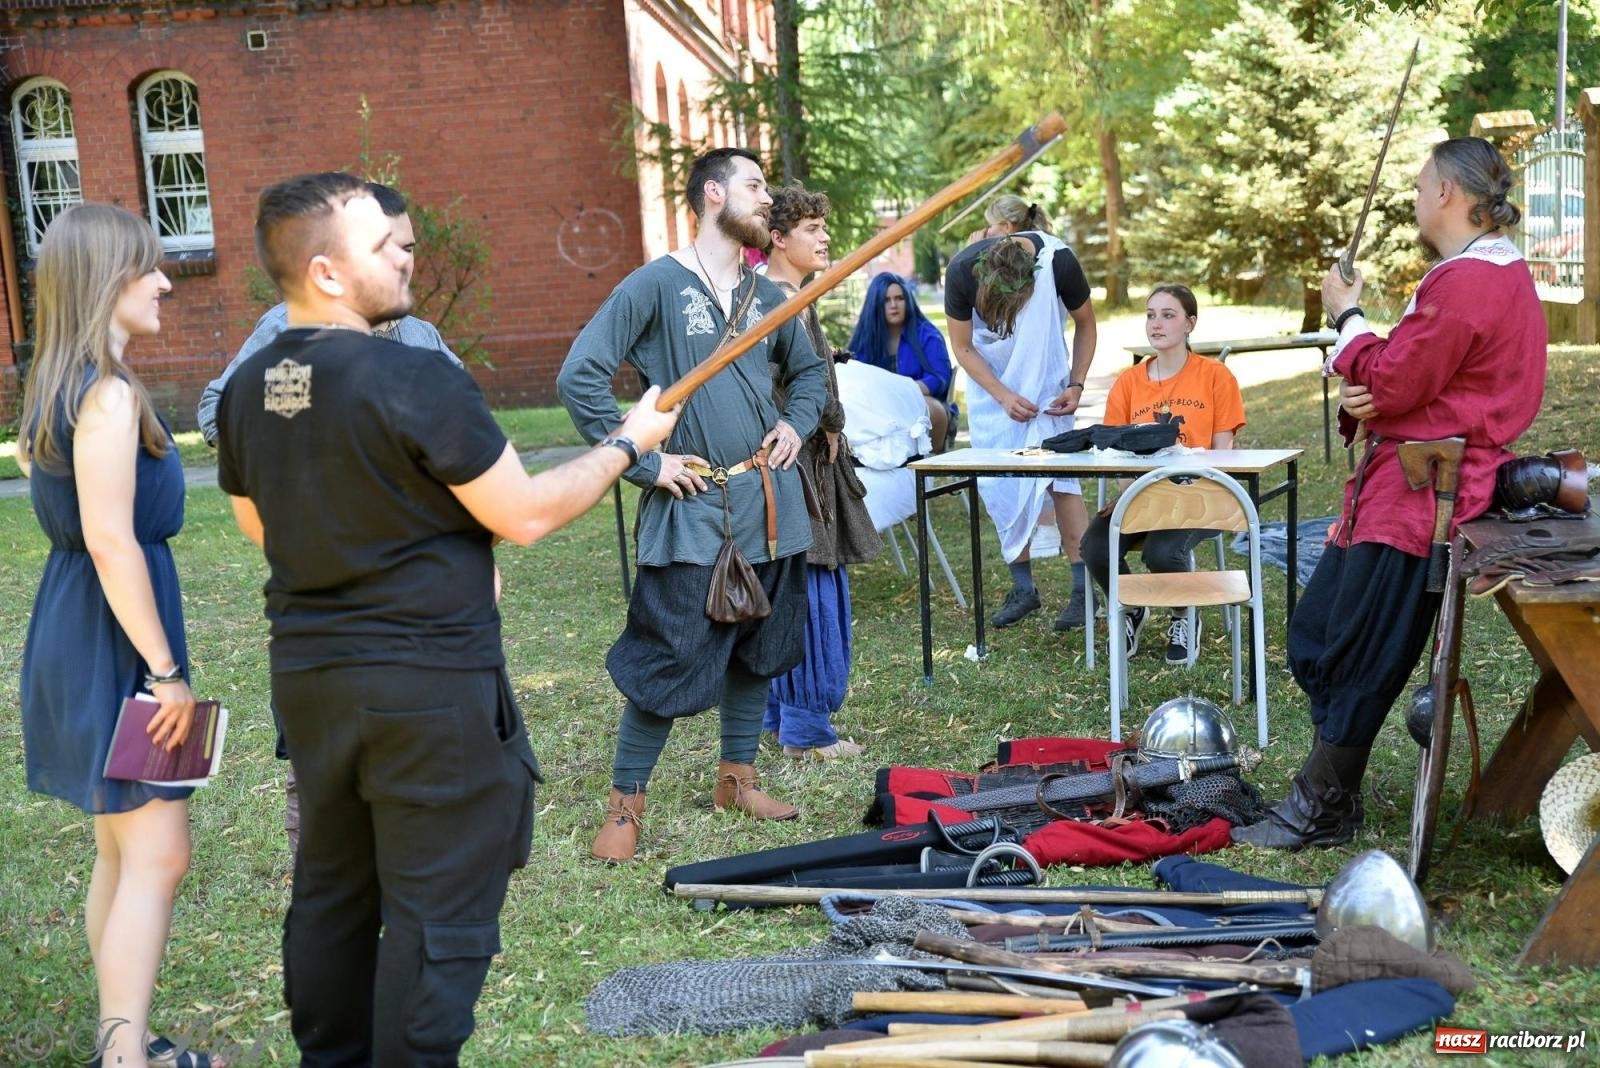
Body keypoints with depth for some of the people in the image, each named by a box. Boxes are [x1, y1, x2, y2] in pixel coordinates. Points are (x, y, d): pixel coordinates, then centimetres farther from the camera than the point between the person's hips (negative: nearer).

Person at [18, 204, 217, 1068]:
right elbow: (111, 543, -22)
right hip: (113, 641, -10)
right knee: (156, 857, -7)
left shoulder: (56, 390, 12)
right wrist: (166, 671, -20)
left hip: (74, 631, 10)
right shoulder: (109, 395, -18)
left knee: (123, 852, 16)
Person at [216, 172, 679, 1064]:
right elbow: (524, 517, -15)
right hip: (429, 682, -7)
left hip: (308, 672, 8)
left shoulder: (248, 388, 2)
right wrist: (628, 444, -1)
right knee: (440, 915, 2)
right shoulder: (412, 377, -20)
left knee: (332, 892, 19)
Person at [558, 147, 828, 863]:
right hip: (693, 509, -7)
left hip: (769, 505, 7)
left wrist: (796, 425, 8)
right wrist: (643, 464, -14)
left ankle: (737, 777, 32)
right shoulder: (656, 285, -9)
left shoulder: (767, 295, 10)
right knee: (668, 660, -5)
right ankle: (625, 803, 9)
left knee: (757, 648, 16)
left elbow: (809, 370, 28)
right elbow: (580, 376, -14)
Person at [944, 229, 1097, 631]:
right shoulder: (961, 271, -24)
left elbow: (1085, 324, -5)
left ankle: (1083, 587, -8)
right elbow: (963, 348, -10)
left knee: (1059, 476, -10)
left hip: (1046, 383, -1)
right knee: (999, 485, -2)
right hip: (990, 384, 1)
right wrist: (1004, 396, -21)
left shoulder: (1059, 262, -25)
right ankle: (1023, 588, 7)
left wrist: (1076, 385, -15)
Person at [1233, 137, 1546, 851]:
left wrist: (1346, 317, -3)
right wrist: (1358, 394, -5)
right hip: (1398, 484, 11)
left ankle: (1320, 813, 10)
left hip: (1420, 496, -11)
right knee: (1314, 640, 15)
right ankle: (1327, 794, 23)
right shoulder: (1496, 270, 18)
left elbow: (1391, 385, -18)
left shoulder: (1466, 281, -19)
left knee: (1358, 659, -2)